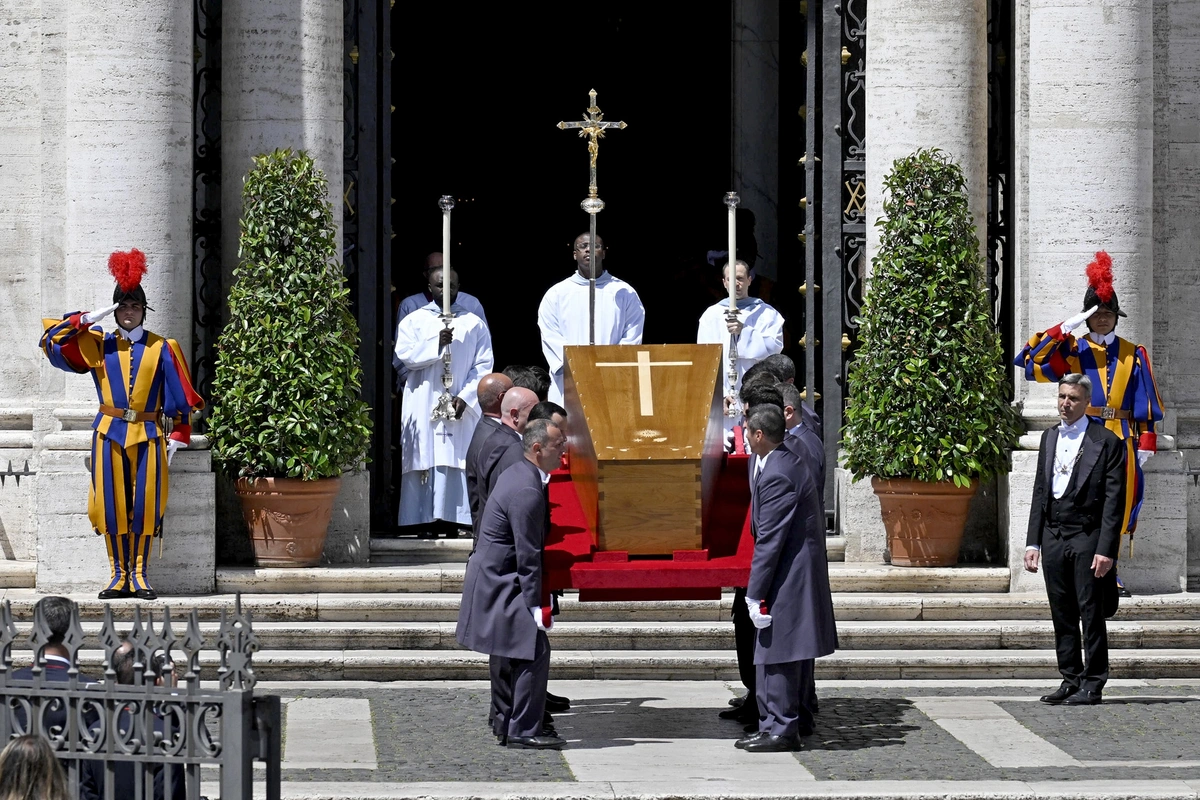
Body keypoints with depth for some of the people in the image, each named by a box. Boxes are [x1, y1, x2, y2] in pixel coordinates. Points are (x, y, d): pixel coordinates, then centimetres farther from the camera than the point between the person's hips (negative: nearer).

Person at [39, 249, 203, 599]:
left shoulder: (163, 348, 4)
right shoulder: (98, 345, 5)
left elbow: (181, 397, 5)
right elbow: (52, 340, 0)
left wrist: (177, 436, -1)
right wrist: (88, 319, -7)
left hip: (149, 435, -1)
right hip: (110, 434, 1)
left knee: (144, 504, -1)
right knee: (112, 503, -1)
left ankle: (139, 575, 6)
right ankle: (118, 574, 7)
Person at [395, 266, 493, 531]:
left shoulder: (474, 324, 9)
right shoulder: (413, 321, 10)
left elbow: (483, 366, 2)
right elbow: (405, 355, -4)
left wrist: (465, 397, -10)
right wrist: (436, 344, -17)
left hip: (462, 407, 0)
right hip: (423, 407, 0)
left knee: (458, 464, -6)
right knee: (423, 459, -5)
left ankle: (456, 519, -8)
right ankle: (422, 520, -5)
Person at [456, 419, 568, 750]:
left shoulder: (517, 475, 11)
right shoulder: (526, 491, -23)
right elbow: (528, 555, -22)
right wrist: (535, 605, -19)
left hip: (494, 578, 11)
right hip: (500, 583, -11)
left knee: (525, 653, 16)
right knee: (535, 650, -11)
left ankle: (511, 723, 23)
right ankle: (524, 730, -7)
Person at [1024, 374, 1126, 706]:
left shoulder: (1106, 441, -4)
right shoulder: (1049, 438, 16)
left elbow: (1114, 500, -8)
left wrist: (1106, 550, -14)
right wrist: (1033, 542, 10)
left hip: (1087, 538, -6)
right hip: (1053, 538, 6)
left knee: (1091, 614, -3)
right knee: (1062, 616, 9)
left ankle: (1092, 684, 2)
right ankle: (1071, 680, 16)